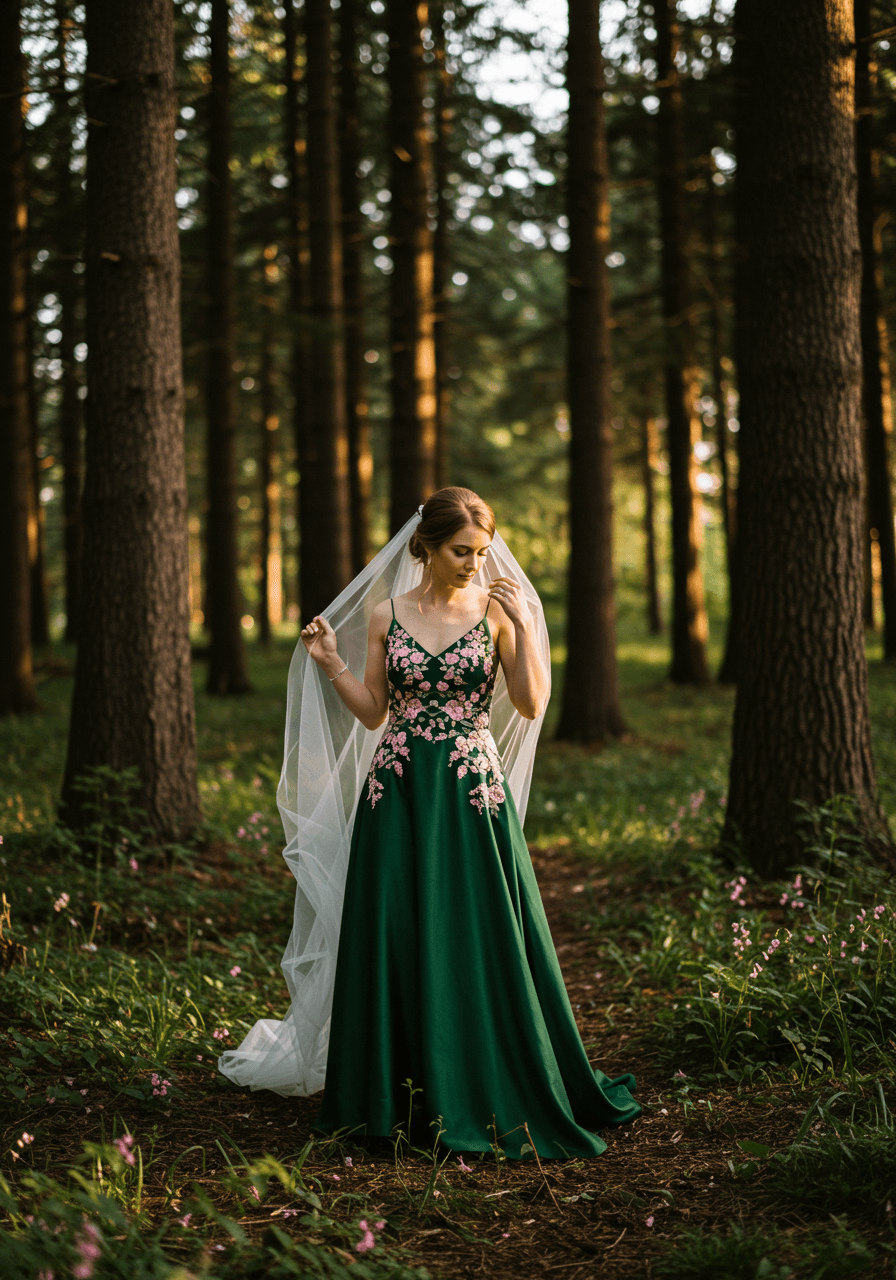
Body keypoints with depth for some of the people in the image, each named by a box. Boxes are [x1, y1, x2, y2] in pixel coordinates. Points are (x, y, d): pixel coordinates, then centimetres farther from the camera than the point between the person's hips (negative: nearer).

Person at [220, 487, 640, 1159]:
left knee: (480, 939, 0)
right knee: (395, 941, 3)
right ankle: (400, 1091, 16)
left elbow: (532, 704, -6)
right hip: (398, 794, 2)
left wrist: (524, 623, -12)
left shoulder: (497, 610, 1)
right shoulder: (386, 613, 5)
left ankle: (481, 1096, 14)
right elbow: (373, 712, 9)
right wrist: (330, 662, -2)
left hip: (472, 796, -1)